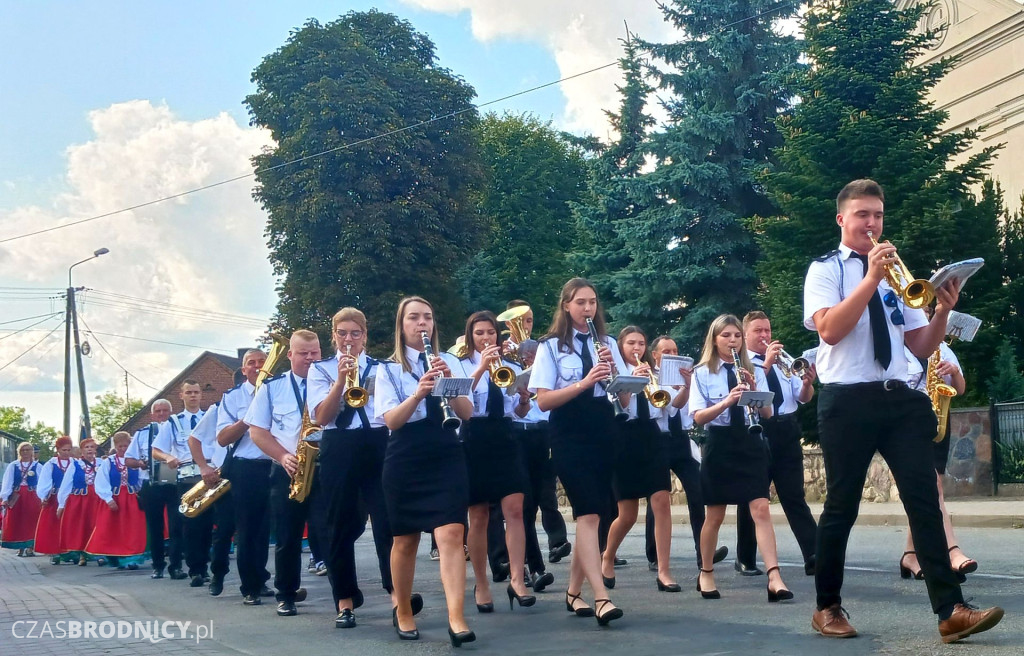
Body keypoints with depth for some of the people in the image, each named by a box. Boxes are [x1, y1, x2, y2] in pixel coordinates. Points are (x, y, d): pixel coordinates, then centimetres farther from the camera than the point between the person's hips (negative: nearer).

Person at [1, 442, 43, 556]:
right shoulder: (12, 466, 5)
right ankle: (20, 547, 13)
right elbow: (7, 482, 1)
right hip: (16, 497, 1)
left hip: (32, 498, -1)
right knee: (16, 522, 3)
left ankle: (30, 547, 4)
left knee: (31, 522, -2)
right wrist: (4, 497, -10)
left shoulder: (37, 466, 3)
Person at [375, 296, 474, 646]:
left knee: (451, 534, -14)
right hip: (405, 461, -1)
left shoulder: (449, 361, 9)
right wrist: (418, 393, -27)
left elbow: (467, 413, 0)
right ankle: (403, 611, 28)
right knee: (405, 539, 8)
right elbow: (391, 420, -10)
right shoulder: (388, 369, 3)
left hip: (447, 457, 1)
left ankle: (456, 619, -19)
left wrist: (449, 382, -18)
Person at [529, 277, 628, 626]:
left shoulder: (608, 343, 10)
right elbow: (543, 401, -10)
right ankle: (601, 598, -20)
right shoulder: (551, 346, -1)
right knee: (589, 514, -15)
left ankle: (573, 591, 20)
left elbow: (625, 399, 6)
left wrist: (613, 370, -12)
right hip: (570, 438, -5)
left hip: (604, 436, 5)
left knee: (590, 514, 8)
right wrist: (584, 382, -22)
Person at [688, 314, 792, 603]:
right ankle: (706, 574, 24)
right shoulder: (702, 373, 1)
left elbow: (768, 414, 2)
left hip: (751, 444, 2)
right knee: (715, 514, 6)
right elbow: (698, 416, -9)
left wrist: (754, 391, -16)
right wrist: (727, 400, -25)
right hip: (719, 445, -1)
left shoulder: (754, 371, 8)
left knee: (760, 509, -11)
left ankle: (774, 578, -17)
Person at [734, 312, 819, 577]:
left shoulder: (782, 361, 17)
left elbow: (803, 398, 12)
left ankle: (814, 557, -8)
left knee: (794, 496, -1)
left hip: (786, 433, 4)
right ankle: (745, 560, 15)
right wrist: (766, 363, -22)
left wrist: (807, 383, -10)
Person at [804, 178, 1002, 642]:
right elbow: (828, 329, -15)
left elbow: (922, 347, 14)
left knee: (924, 498, -6)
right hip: (847, 400, -4)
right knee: (842, 506, 2)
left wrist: (943, 310, -5)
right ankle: (827, 607, 17)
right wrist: (872, 279, -18)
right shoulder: (825, 269, 4)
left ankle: (950, 611, -9)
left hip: (897, 398, 4)